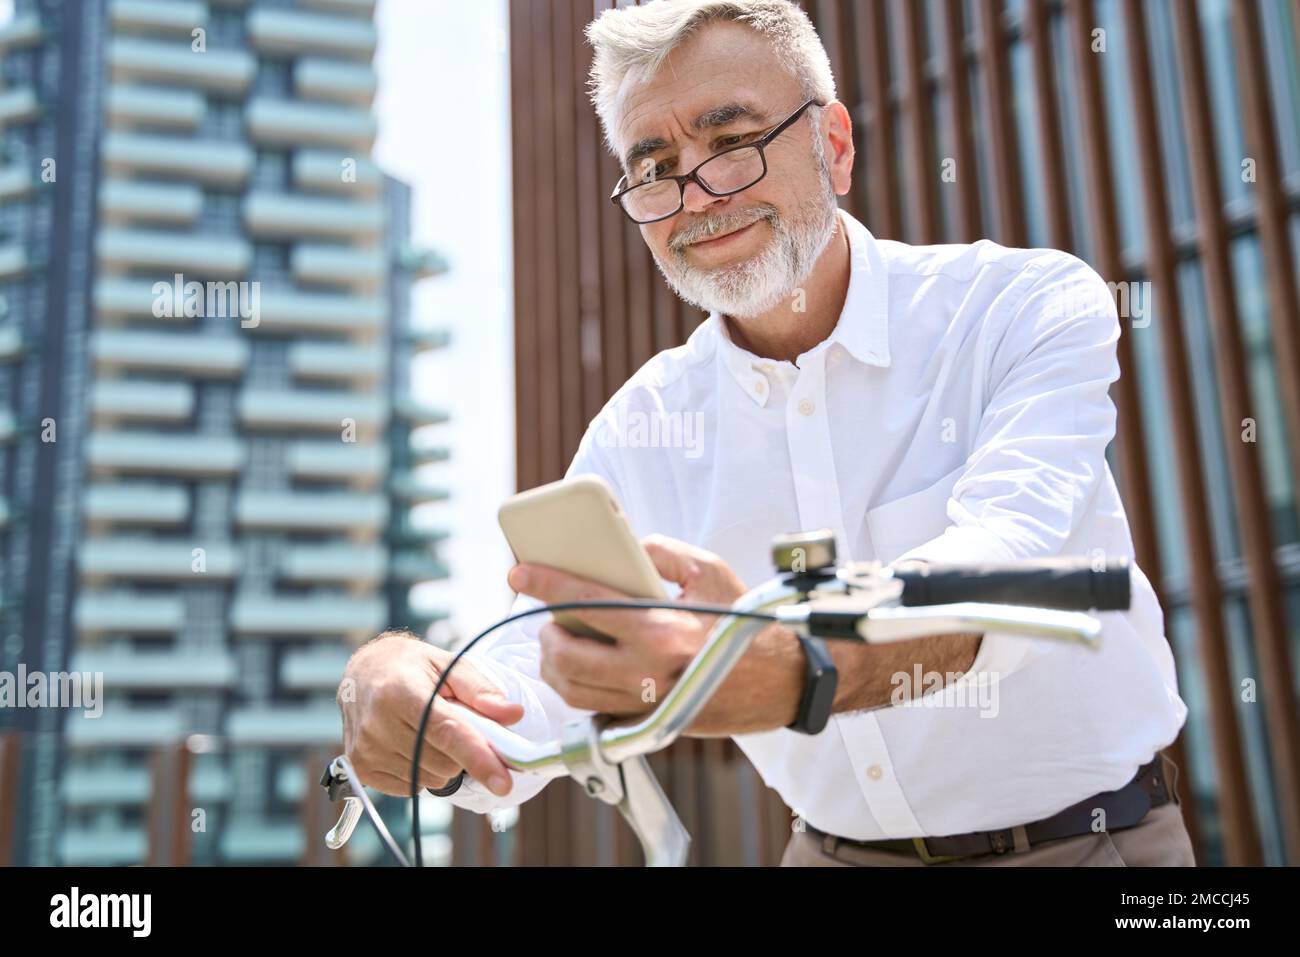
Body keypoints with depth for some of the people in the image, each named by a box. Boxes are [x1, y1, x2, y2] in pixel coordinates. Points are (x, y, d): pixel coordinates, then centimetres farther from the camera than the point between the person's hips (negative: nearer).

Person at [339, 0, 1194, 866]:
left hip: (1088, 837, -2)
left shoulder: (1030, 307, -10)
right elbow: (526, 707, -5)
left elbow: (1003, 563, -27)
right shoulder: (637, 433, -1)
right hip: (842, 851, 3)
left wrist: (784, 671, -45)